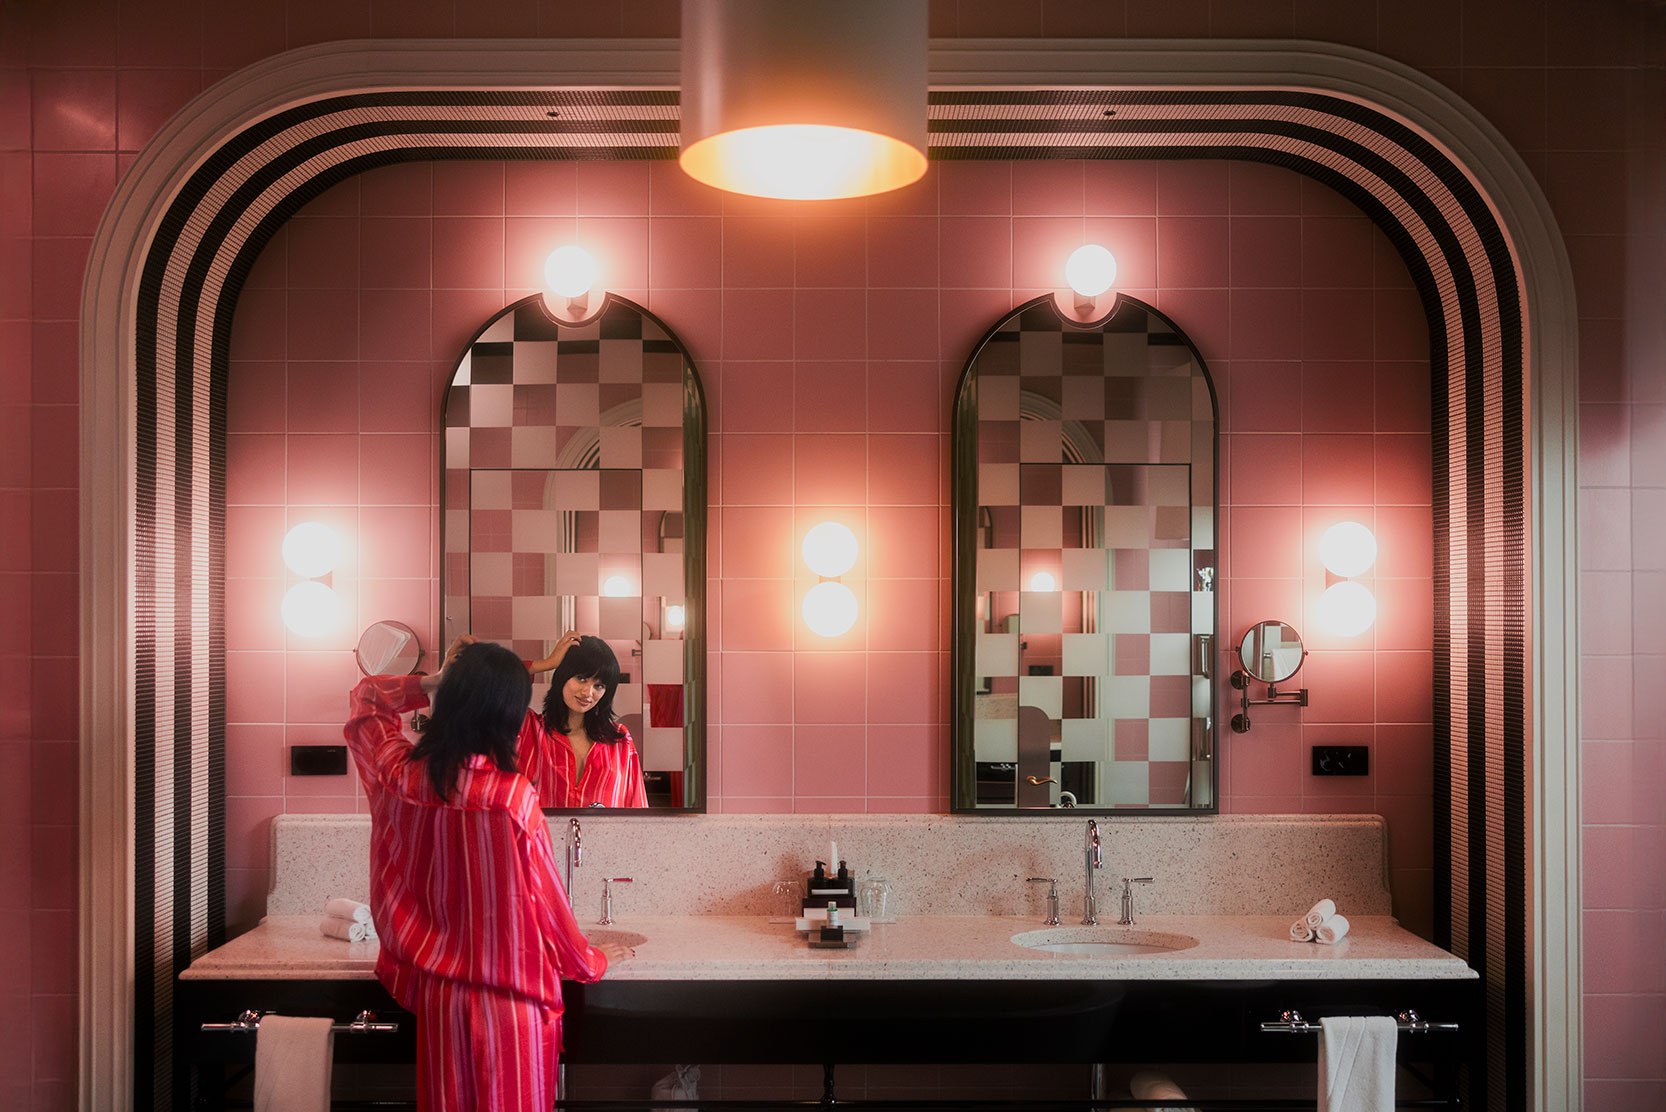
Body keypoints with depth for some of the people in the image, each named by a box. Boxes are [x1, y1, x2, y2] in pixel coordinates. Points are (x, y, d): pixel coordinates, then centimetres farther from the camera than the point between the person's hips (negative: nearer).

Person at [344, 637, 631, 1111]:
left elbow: (365, 698, 15)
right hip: (511, 997, -4)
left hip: (435, 994, 4)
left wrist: (431, 683, 1)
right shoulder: (513, 795, -20)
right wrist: (589, 960, 7)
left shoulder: (398, 773, -7)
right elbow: (547, 897, -9)